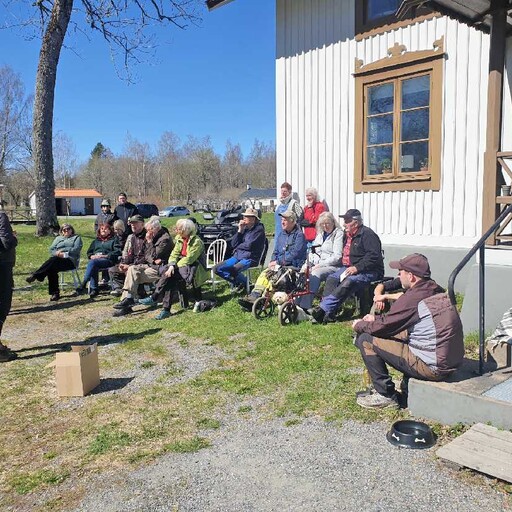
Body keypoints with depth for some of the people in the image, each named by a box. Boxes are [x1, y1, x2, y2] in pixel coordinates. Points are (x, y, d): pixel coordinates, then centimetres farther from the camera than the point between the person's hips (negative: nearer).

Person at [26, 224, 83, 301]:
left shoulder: (76, 237, 18)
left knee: (53, 260, -34)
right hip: (57, 259, 4)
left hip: (70, 261, -4)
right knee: (51, 269, -31)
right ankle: (54, 293, -30)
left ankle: (35, 275, -36)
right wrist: (57, 253, -7)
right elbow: (51, 249, 16)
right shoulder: (58, 238, 30)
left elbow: (76, 249, 1)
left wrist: (63, 252, -12)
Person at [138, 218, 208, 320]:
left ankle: (154, 298, -16)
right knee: (169, 278, -24)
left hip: (194, 269, -6)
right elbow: (174, 254, 3)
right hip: (182, 267, 6)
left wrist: (174, 267, -16)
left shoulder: (197, 242, -15)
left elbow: (189, 259, -19)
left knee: (169, 277, -27)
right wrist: (171, 266, -17)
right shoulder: (180, 239, 9)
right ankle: (166, 310, -24)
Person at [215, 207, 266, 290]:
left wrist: (238, 246, 2)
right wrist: (240, 231, -3)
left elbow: (249, 246, -16)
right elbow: (233, 244, 7)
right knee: (218, 269, -3)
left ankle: (246, 283, 0)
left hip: (250, 258, -8)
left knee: (233, 270, -31)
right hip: (237, 256, 8)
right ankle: (238, 283, 7)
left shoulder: (259, 229, -9)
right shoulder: (245, 228, 11)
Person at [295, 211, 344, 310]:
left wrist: (319, 265, -16)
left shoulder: (338, 233, -2)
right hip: (317, 266, 6)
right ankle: (296, 304, -25)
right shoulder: (320, 234, 22)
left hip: (333, 266, -6)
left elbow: (337, 257, -12)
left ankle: (305, 307, -36)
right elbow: (313, 253, 20)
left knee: (315, 274, -33)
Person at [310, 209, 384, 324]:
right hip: (348, 268, 8)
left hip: (367, 271, -8)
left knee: (347, 284, -32)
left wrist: (357, 268, -25)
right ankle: (328, 313, -26)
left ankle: (323, 309, -35)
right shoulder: (347, 234, 17)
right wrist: (344, 267, 9)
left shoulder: (367, 234, -11)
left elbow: (374, 256, -21)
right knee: (331, 279, -17)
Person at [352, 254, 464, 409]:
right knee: (396, 332, 26)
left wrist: (359, 325, 7)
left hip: (432, 368, -9)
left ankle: (386, 396, 2)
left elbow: (383, 326, -11)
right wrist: (376, 319, 20)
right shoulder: (438, 291, 7)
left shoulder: (413, 297, -20)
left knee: (365, 340, -6)